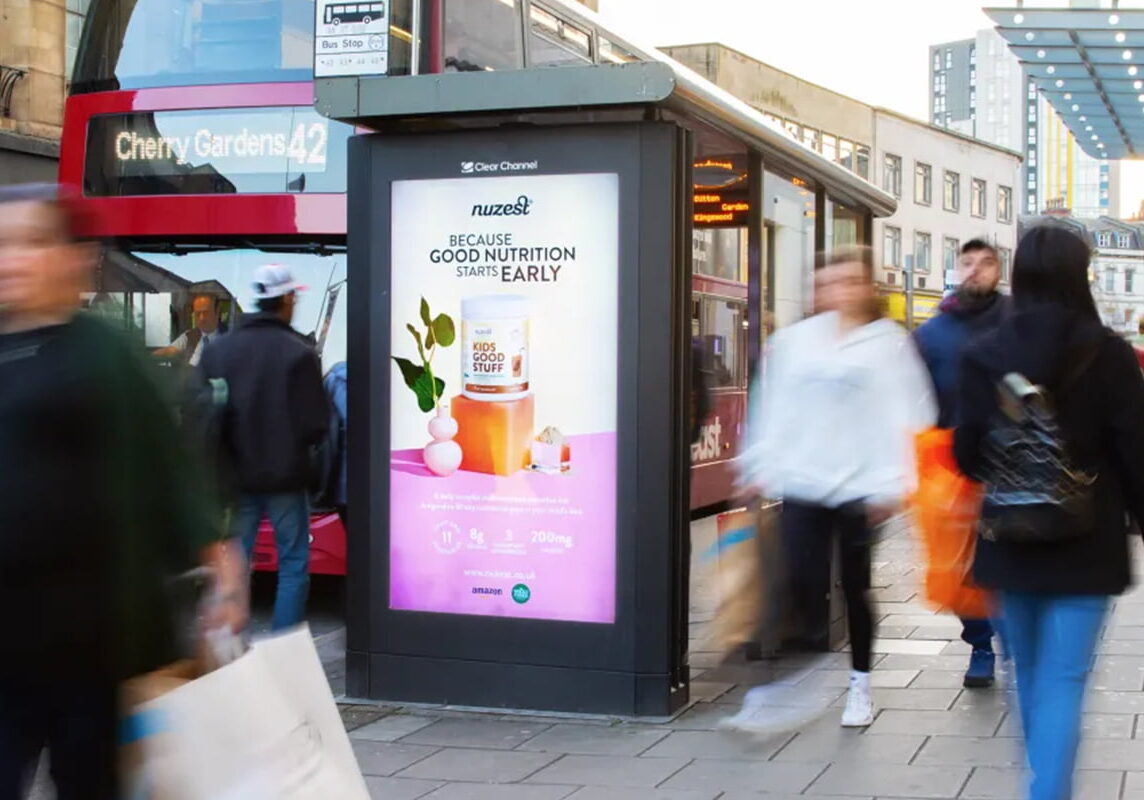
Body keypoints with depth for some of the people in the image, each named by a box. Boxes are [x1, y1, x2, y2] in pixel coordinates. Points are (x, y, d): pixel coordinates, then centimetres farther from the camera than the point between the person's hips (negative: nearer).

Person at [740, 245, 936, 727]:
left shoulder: (889, 344, 1)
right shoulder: (793, 341, 9)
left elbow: (904, 416, -4)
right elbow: (773, 409, 12)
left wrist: (891, 484, -10)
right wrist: (759, 467, 9)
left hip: (858, 486, -2)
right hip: (801, 483, 2)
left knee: (854, 587, 7)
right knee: (804, 583, -7)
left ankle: (860, 683, 22)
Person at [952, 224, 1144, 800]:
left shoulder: (985, 354, -4)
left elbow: (967, 454, 0)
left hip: (1010, 541, 4)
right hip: (1084, 543, -3)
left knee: (1030, 673, 20)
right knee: (1063, 681, -2)